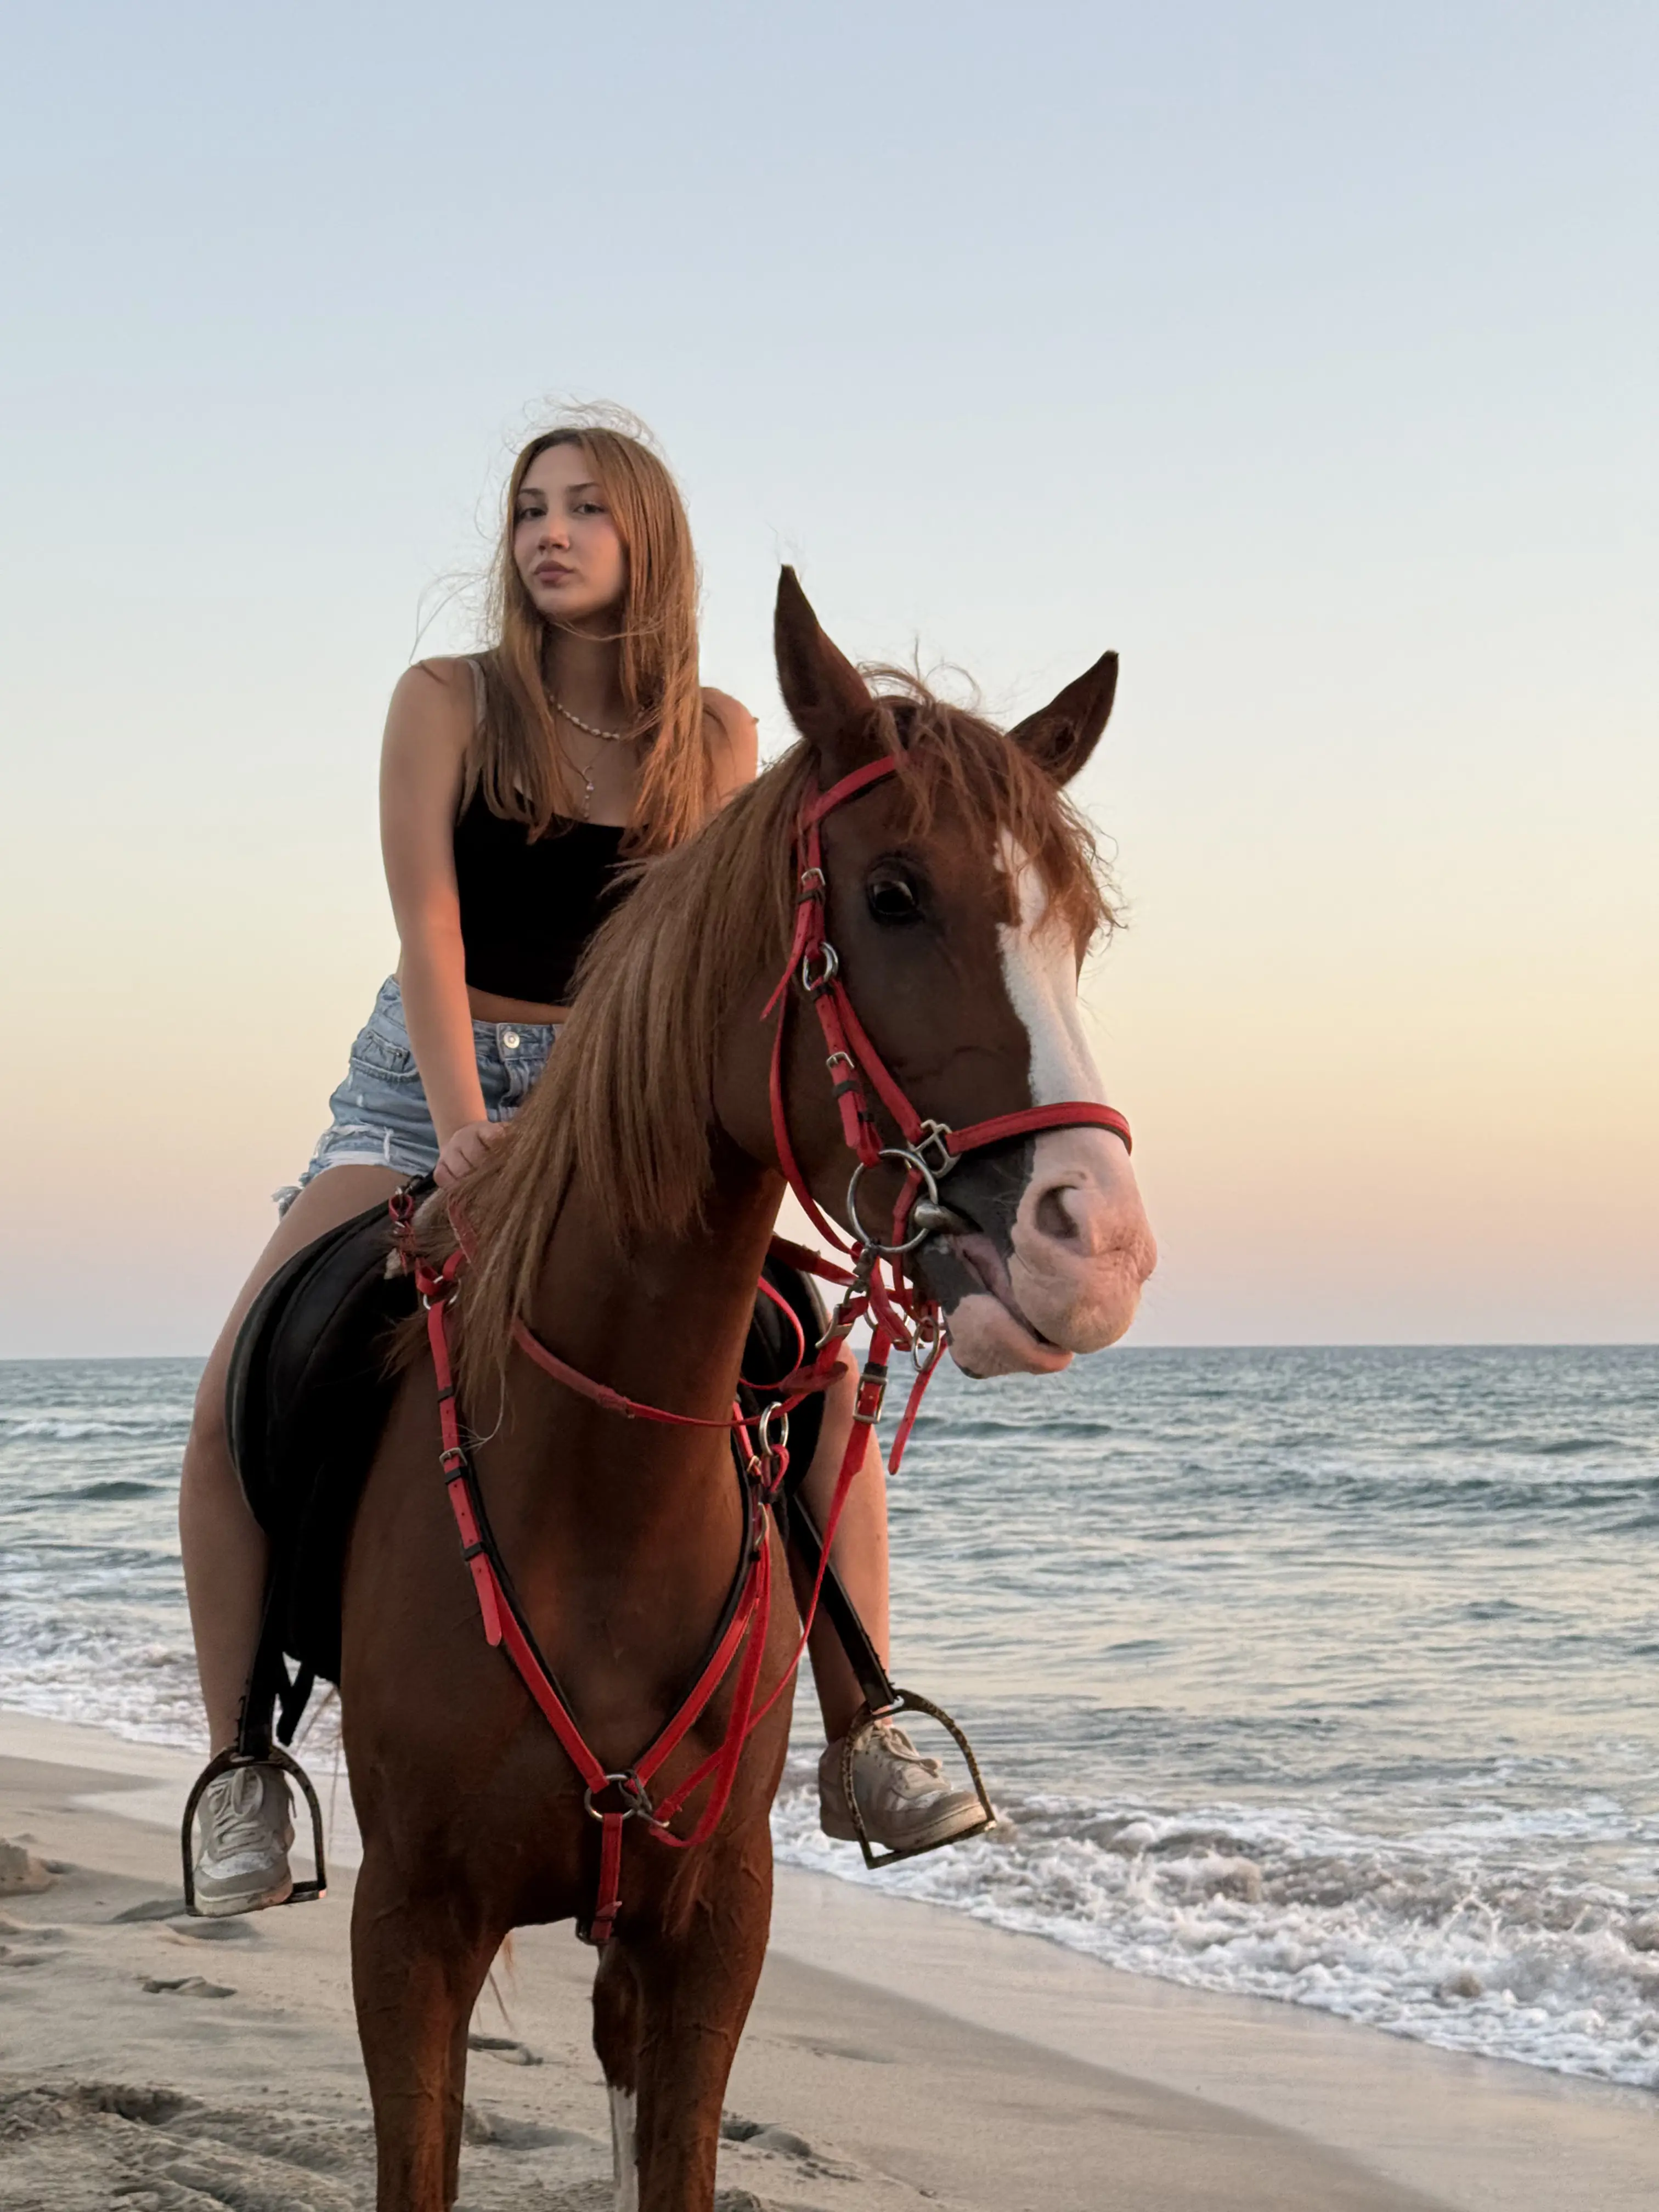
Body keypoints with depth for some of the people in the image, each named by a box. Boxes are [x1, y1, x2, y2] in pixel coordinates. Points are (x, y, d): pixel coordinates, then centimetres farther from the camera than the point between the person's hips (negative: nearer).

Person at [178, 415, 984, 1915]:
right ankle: (241, 1766, -6)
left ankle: (866, 1746, -2)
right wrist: (466, 1125, -25)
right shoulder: (449, 703, -4)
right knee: (235, 1402, -20)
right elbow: (429, 925, -13)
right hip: (425, 1084, -1)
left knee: (826, 1376, -14)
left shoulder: (714, 737, 1)